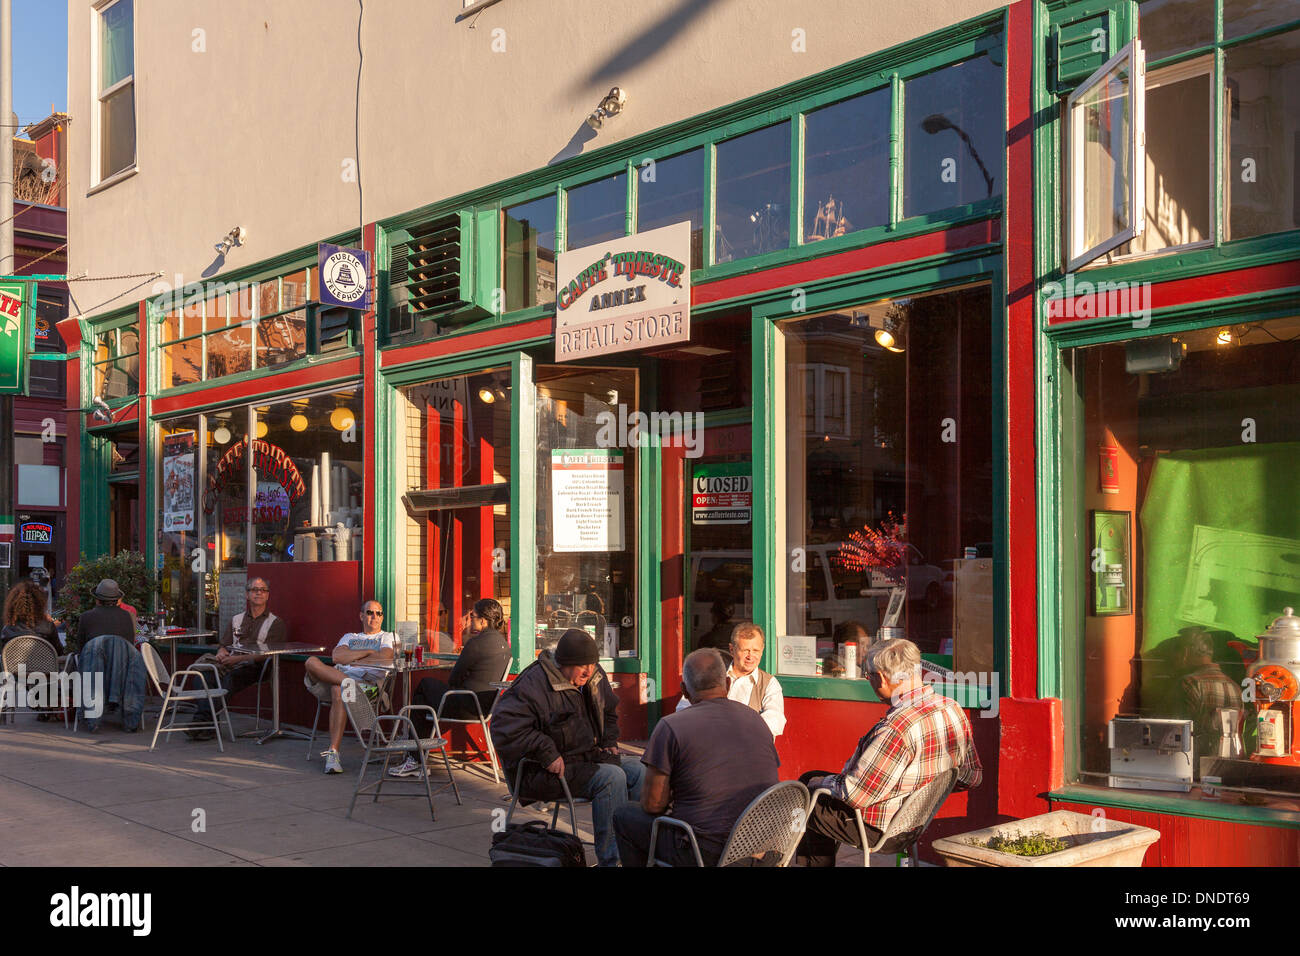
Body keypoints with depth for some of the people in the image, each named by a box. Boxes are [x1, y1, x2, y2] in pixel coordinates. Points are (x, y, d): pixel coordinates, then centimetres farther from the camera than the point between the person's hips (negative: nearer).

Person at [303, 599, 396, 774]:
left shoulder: (388, 637, 22)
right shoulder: (349, 637, 32)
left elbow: (384, 658, -1)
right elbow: (337, 656, 9)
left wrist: (352, 660, 7)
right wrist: (368, 652, 4)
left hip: (367, 682, -4)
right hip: (338, 674, 4)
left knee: (338, 691, -40)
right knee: (312, 662, -26)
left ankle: (333, 753, -42)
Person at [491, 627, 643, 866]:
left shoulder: (594, 677, 9)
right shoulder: (534, 684, -17)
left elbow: (609, 711, 30)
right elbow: (504, 726, -25)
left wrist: (609, 742, 14)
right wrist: (546, 754, -27)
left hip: (588, 757, 9)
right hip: (546, 773, -8)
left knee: (638, 769, -8)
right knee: (611, 777, -28)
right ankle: (611, 860, -25)